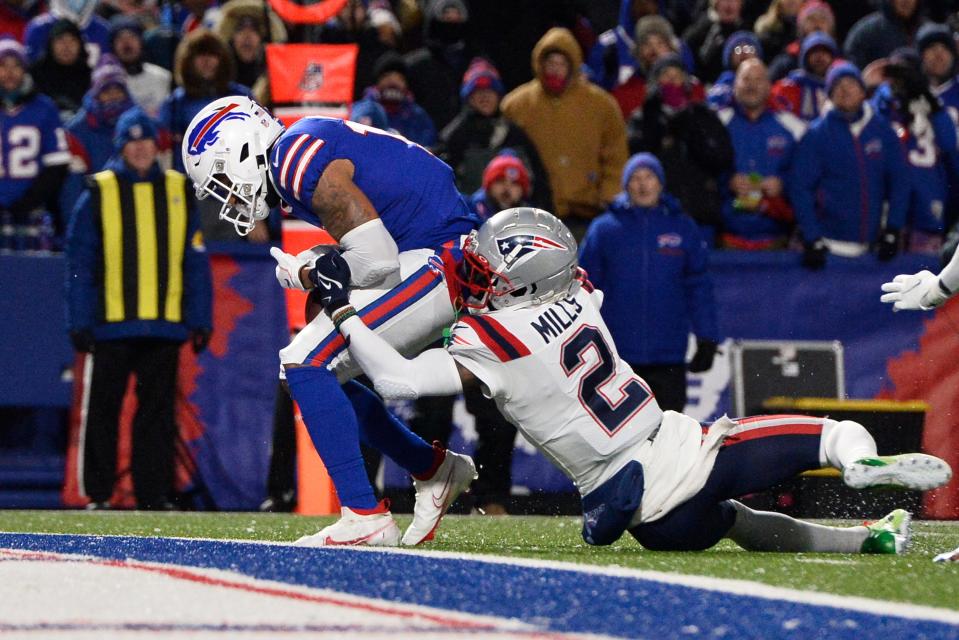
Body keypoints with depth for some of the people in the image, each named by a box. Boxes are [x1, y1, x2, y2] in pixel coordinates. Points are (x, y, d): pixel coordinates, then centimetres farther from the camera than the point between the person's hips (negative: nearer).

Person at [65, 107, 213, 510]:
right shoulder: (99, 194, 2)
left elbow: (196, 261, 10)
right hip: (110, 324, -2)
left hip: (165, 326, 2)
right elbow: (80, 263, 1)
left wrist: (200, 320, 4)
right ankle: (97, 495, 9)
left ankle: (154, 495, 7)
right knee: (101, 410, 2)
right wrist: (80, 322, -5)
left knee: (158, 412, 3)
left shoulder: (179, 192, 9)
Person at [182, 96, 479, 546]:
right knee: (320, 376, 14)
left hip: (436, 260, -10)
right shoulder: (302, 150, 15)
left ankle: (365, 517, -13)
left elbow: (378, 261, -20)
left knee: (305, 365, -12)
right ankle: (434, 470, 25)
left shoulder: (298, 162, -16)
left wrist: (311, 277, -4)